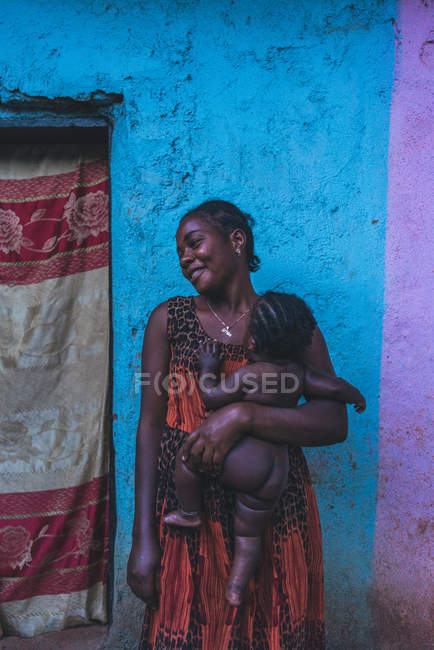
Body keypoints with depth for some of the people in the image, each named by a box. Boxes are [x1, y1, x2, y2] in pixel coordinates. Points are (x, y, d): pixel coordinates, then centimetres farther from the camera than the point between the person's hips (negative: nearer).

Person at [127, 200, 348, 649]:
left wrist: (243, 415, -24)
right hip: (187, 515, 0)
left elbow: (335, 422, -9)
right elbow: (150, 425, -2)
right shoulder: (169, 319, 2)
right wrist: (143, 539, -6)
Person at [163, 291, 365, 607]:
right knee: (249, 535, 20)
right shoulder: (298, 373, 0)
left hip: (243, 463, -7)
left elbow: (211, 398, -8)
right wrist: (356, 396, 22)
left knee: (187, 455, 7)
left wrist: (208, 368, 6)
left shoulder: (248, 375, -16)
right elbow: (334, 387, 1)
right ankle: (236, 590, 25)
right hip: (275, 476, 7)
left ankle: (190, 514, 15)